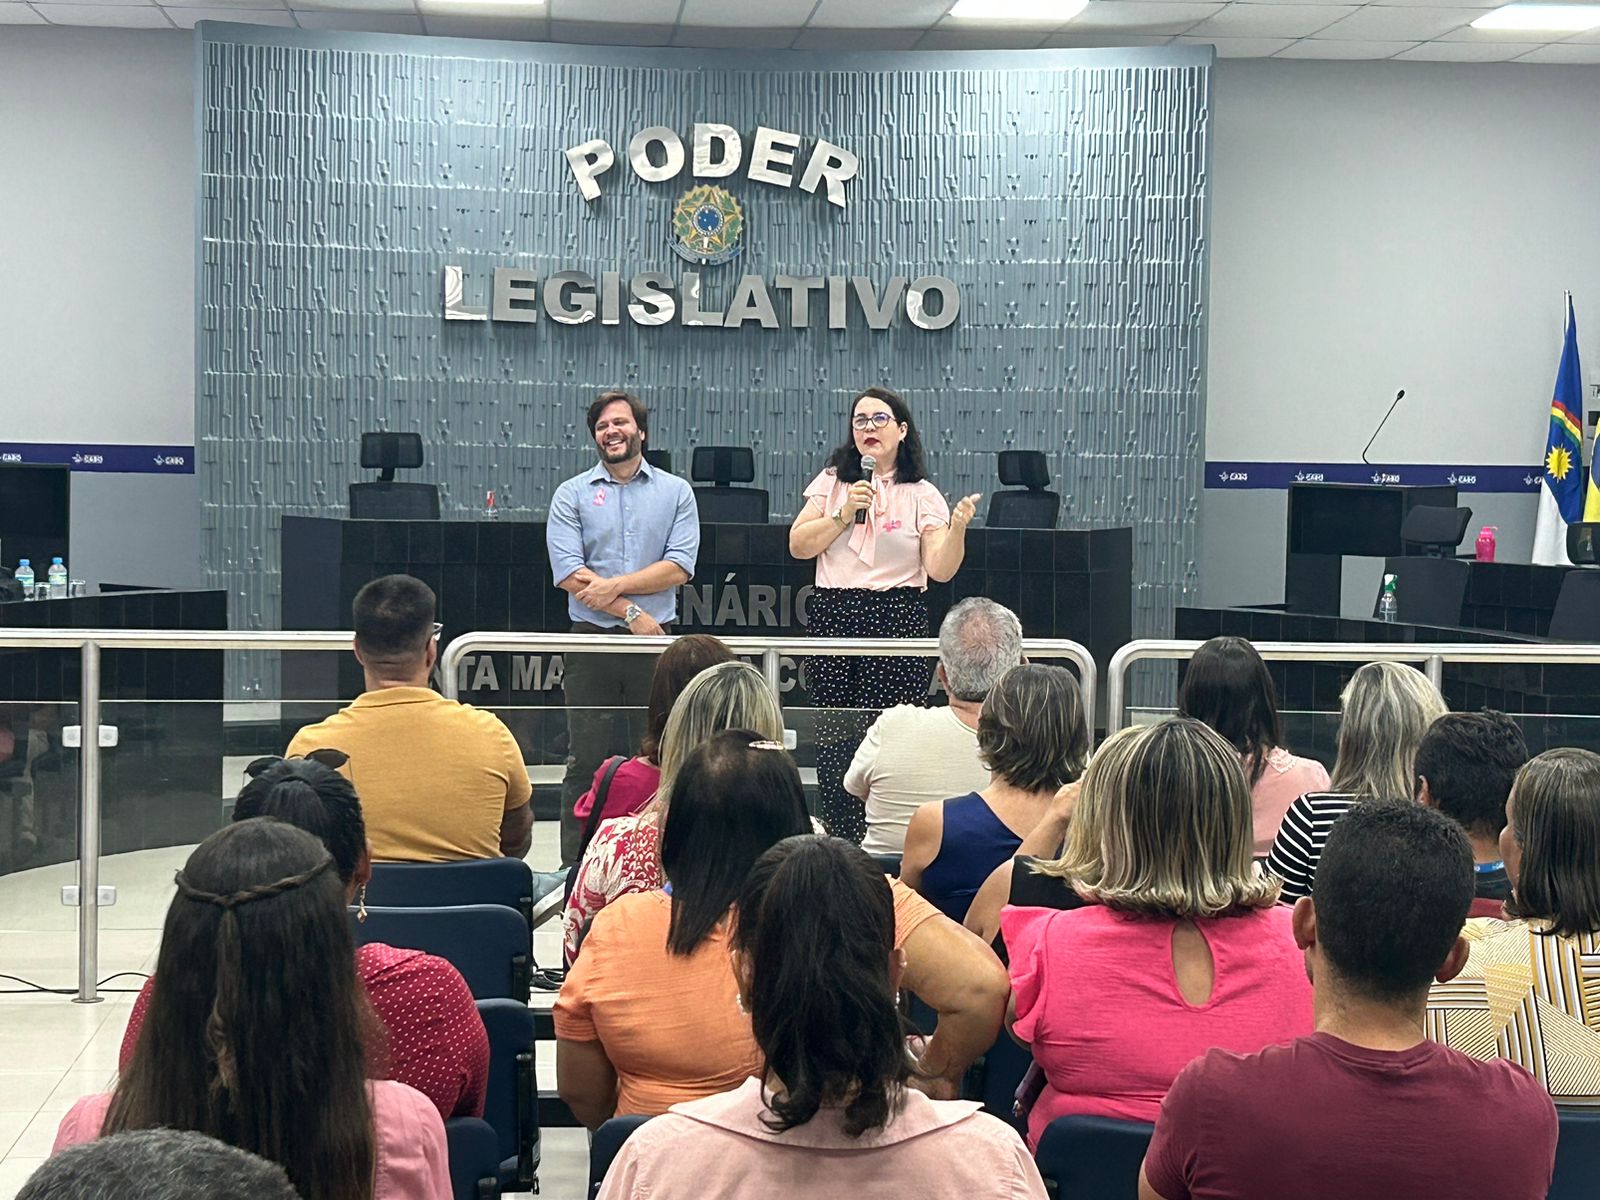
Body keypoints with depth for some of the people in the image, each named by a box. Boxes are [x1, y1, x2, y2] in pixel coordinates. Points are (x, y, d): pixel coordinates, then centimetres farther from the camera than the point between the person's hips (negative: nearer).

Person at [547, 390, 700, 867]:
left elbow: (680, 567, -3)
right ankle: (575, 868, 6)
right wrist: (631, 614, -10)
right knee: (586, 761, 1)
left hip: (656, 642, 1)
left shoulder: (676, 492, 9)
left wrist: (615, 585, -11)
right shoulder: (572, 494, 6)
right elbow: (569, 573, -5)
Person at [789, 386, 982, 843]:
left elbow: (940, 570, -3)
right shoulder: (832, 481, 11)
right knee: (833, 736, 1)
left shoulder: (922, 495, 4)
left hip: (897, 619, -2)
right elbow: (798, 545, 5)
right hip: (835, 616, 2)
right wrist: (844, 514, -6)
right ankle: (837, 845, 10)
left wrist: (957, 528, -20)